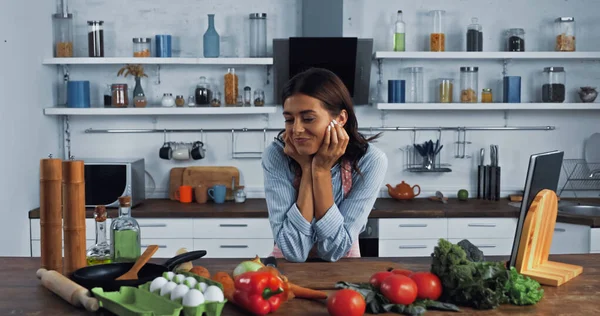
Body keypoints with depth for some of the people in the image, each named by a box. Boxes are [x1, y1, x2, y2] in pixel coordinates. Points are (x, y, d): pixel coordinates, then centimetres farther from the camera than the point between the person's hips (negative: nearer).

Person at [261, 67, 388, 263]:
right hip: (288, 268, 0)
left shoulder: (370, 161, -17)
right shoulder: (276, 156, -17)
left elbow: (334, 250, -19)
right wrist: (306, 168, -24)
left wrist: (321, 170, -24)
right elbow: (294, 251, -23)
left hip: (342, 268, 1)